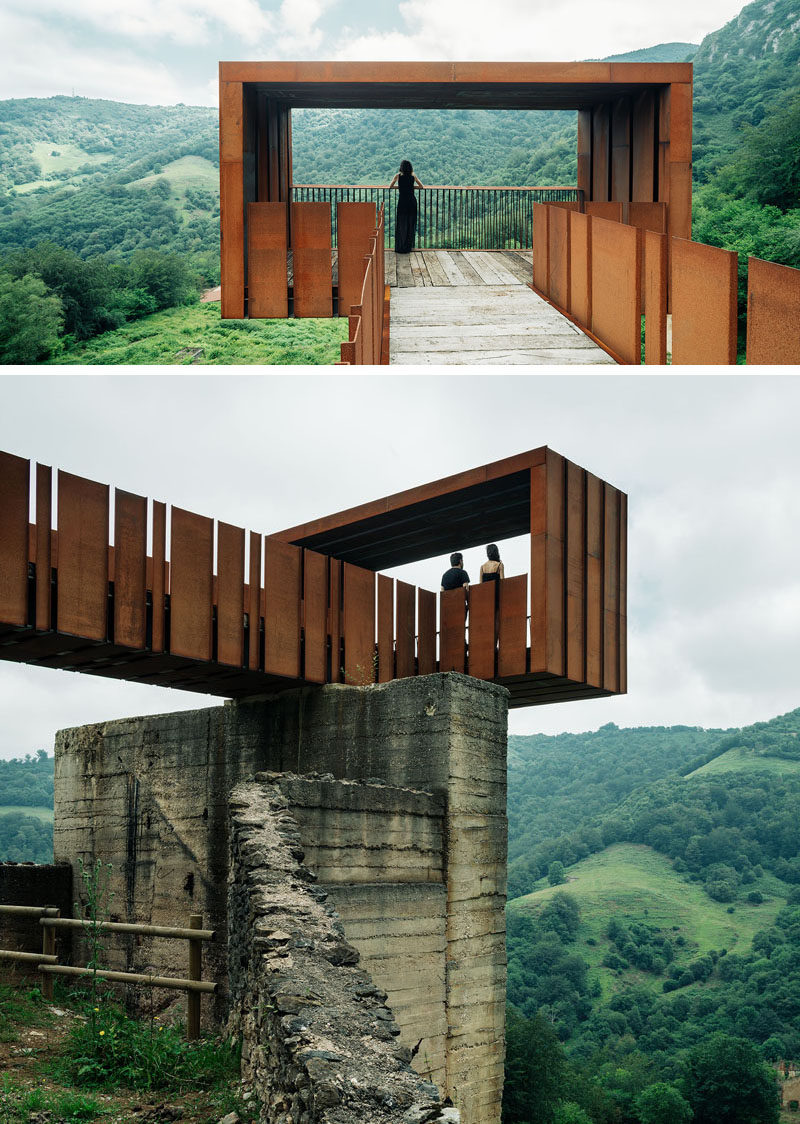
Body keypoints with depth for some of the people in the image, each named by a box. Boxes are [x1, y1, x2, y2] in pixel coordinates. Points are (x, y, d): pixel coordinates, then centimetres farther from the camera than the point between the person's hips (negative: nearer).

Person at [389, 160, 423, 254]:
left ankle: (400, 248, 3)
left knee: (401, 225, 5)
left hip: (402, 201, -2)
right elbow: (421, 186, 15)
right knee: (410, 224, 9)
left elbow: (390, 186, 9)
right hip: (412, 201, 2)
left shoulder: (398, 175, -2)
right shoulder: (413, 176, 4)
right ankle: (408, 247, 11)